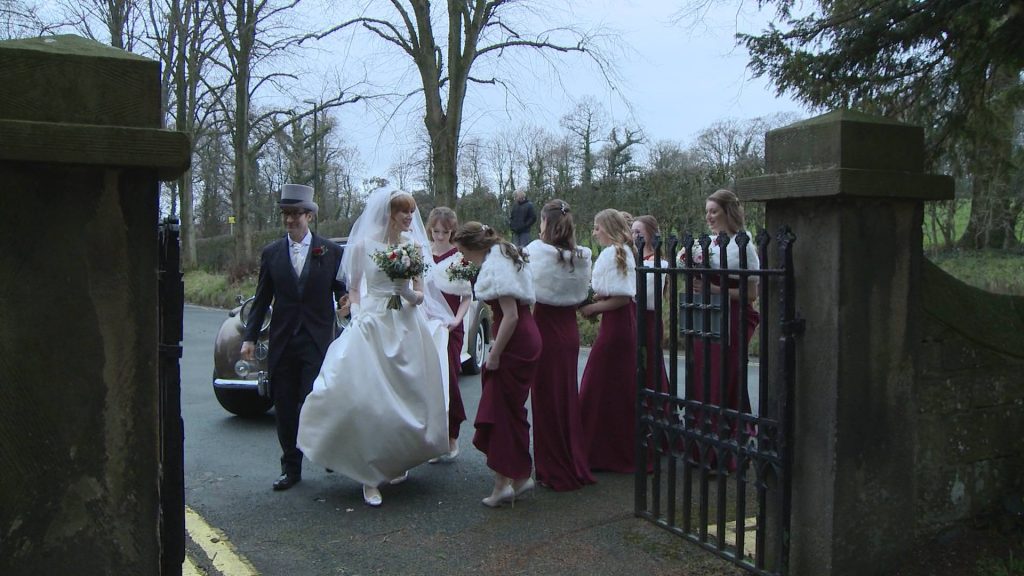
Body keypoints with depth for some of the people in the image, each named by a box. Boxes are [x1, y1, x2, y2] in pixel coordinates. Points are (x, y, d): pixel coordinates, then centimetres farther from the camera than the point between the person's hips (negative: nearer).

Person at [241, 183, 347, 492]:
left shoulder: (331, 251, 2)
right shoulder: (271, 253, 7)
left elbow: (342, 290, 6)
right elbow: (261, 299, 9)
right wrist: (250, 337, 4)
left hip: (318, 341, -3)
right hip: (282, 342, 3)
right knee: (284, 408, 7)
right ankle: (291, 469, 20)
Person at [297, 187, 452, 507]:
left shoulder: (414, 246, 6)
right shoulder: (363, 244, 0)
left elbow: (420, 294, 8)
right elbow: (354, 288, 9)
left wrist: (410, 294, -12)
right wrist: (356, 317, -3)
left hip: (407, 327, 3)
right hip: (372, 325, -3)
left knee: (407, 399, 7)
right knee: (368, 399, -7)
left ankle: (398, 463, 28)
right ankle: (370, 477, 2)